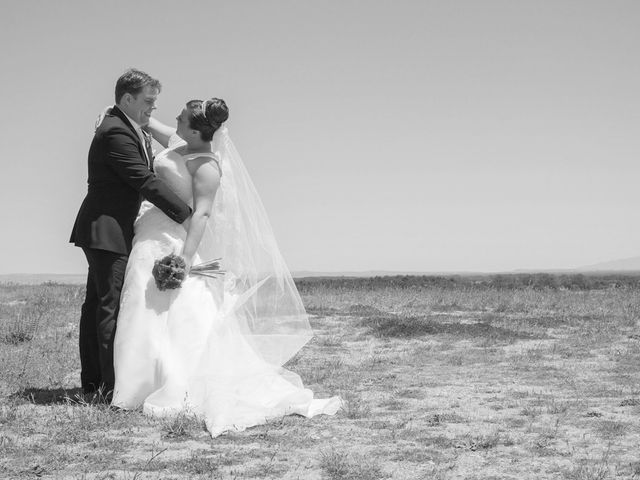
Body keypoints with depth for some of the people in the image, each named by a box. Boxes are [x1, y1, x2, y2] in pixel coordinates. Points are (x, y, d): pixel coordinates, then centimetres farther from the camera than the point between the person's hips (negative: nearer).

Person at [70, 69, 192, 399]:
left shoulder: (131, 130, 15)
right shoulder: (116, 133, -18)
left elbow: (148, 174, 16)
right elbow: (146, 183, -23)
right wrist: (188, 215, -21)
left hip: (106, 231, 11)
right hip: (107, 232, -11)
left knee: (97, 304, 13)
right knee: (112, 307, -10)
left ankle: (92, 381, 20)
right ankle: (113, 387, -9)